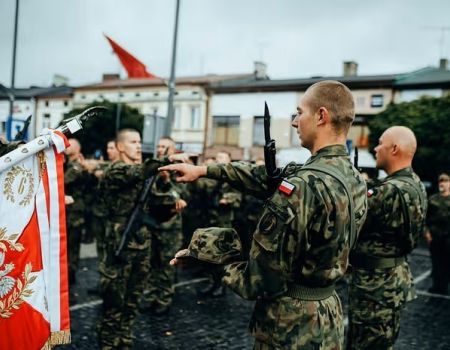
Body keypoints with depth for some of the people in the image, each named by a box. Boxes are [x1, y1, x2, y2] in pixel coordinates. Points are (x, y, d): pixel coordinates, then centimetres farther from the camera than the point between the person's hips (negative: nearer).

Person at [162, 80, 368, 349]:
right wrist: (205, 170, 10)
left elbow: (260, 282, -24)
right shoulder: (355, 179, 0)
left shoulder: (304, 185, -27)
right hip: (328, 318, 8)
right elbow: (268, 179, 8)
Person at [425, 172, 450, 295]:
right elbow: (426, 217, 8)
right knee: (436, 261, 8)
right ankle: (437, 285, 17)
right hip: (434, 235, 2)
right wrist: (427, 231, 0)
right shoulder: (433, 199, 9)